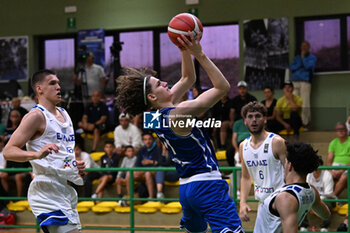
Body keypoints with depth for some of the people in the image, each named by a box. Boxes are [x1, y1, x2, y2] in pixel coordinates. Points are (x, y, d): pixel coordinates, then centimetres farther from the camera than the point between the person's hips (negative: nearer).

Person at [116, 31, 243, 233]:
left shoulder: (158, 116, 8)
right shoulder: (179, 113, -17)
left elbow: (188, 79, 19)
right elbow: (222, 87, -15)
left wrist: (185, 50, 7)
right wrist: (199, 54, -16)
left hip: (187, 186, 10)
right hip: (207, 185, -10)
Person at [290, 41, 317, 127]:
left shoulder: (312, 58, 11)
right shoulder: (297, 57, 24)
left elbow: (308, 66, -7)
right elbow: (292, 67, 11)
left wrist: (303, 57, 2)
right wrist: (301, 65, -1)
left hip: (305, 81, -5)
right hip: (295, 81, 5)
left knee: (305, 103, -11)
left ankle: (305, 122, -11)